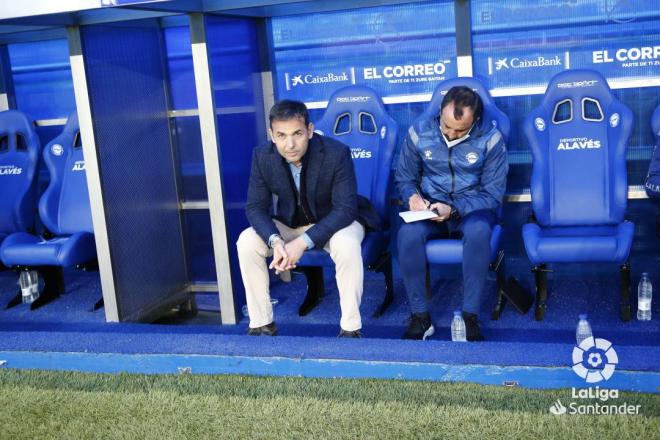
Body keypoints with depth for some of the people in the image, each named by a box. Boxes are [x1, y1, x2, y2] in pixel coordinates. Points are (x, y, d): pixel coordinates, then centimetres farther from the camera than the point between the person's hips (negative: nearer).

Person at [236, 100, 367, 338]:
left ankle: (351, 327, -19)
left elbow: (346, 209, -27)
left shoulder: (337, 153, -27)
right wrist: (275, 240, -34)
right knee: (246, 242, -21)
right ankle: (261, 324, -6)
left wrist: (304, 242, -37)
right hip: (288, 224, 4)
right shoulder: (262, 156, -17)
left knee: (347, 245, -36)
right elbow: (256, 207, -12)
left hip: (334, 223, -3)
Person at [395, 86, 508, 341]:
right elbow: (404, 177, 9)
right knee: (408, 234, -33)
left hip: (471, 208, -1)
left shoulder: (490, 139, -9)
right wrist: (413, 196, -16)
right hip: (430, 208, 2)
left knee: (478, 231, -39)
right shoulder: (419, 133, -2)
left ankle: (470, 316, -26)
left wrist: (453, 209, -24)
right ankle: (420, 316, -19)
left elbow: (493, 194, -9)